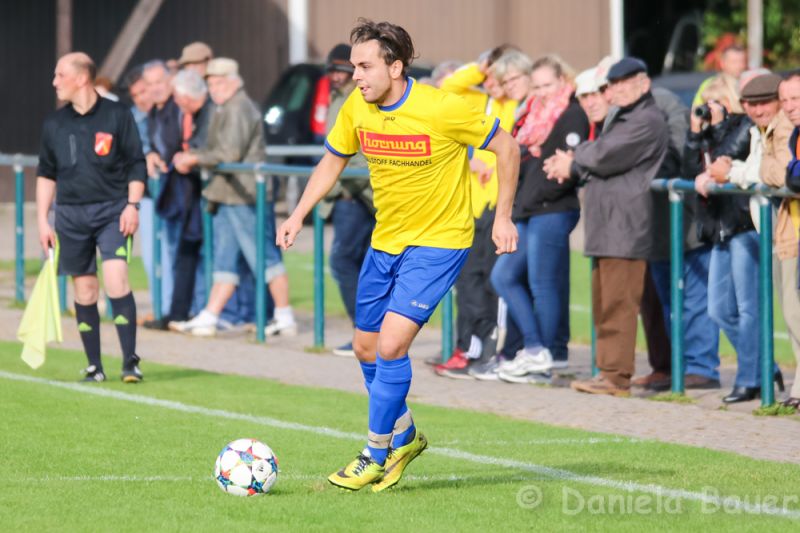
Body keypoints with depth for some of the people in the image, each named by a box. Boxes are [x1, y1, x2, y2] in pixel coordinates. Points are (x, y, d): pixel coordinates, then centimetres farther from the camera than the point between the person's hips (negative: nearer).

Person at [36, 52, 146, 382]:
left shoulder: (117, 116, -1)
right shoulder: (54, 124, 8)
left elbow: (136, 164, 2)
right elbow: (46, 174, 15)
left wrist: (132, 205, -8)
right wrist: (42, 221, 10)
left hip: (112, 210, -3)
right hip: (71, 215, 4)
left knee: (116, 279, -18)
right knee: (84, 289, 4)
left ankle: (130, 361, -13)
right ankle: (94, 366, 12)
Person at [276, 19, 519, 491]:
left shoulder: (441, 109, -21)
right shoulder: (357, 108, -5)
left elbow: (506, 147, -9)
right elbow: (333, 161, 13)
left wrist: (503, 217, -10)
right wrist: (299, 215, 2)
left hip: (439, 242, -7)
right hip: (386, 240, 7)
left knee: (391, 344, -17)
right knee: (366, 348, 11)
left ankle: (377, 455, -1)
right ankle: (405, 436, 34)